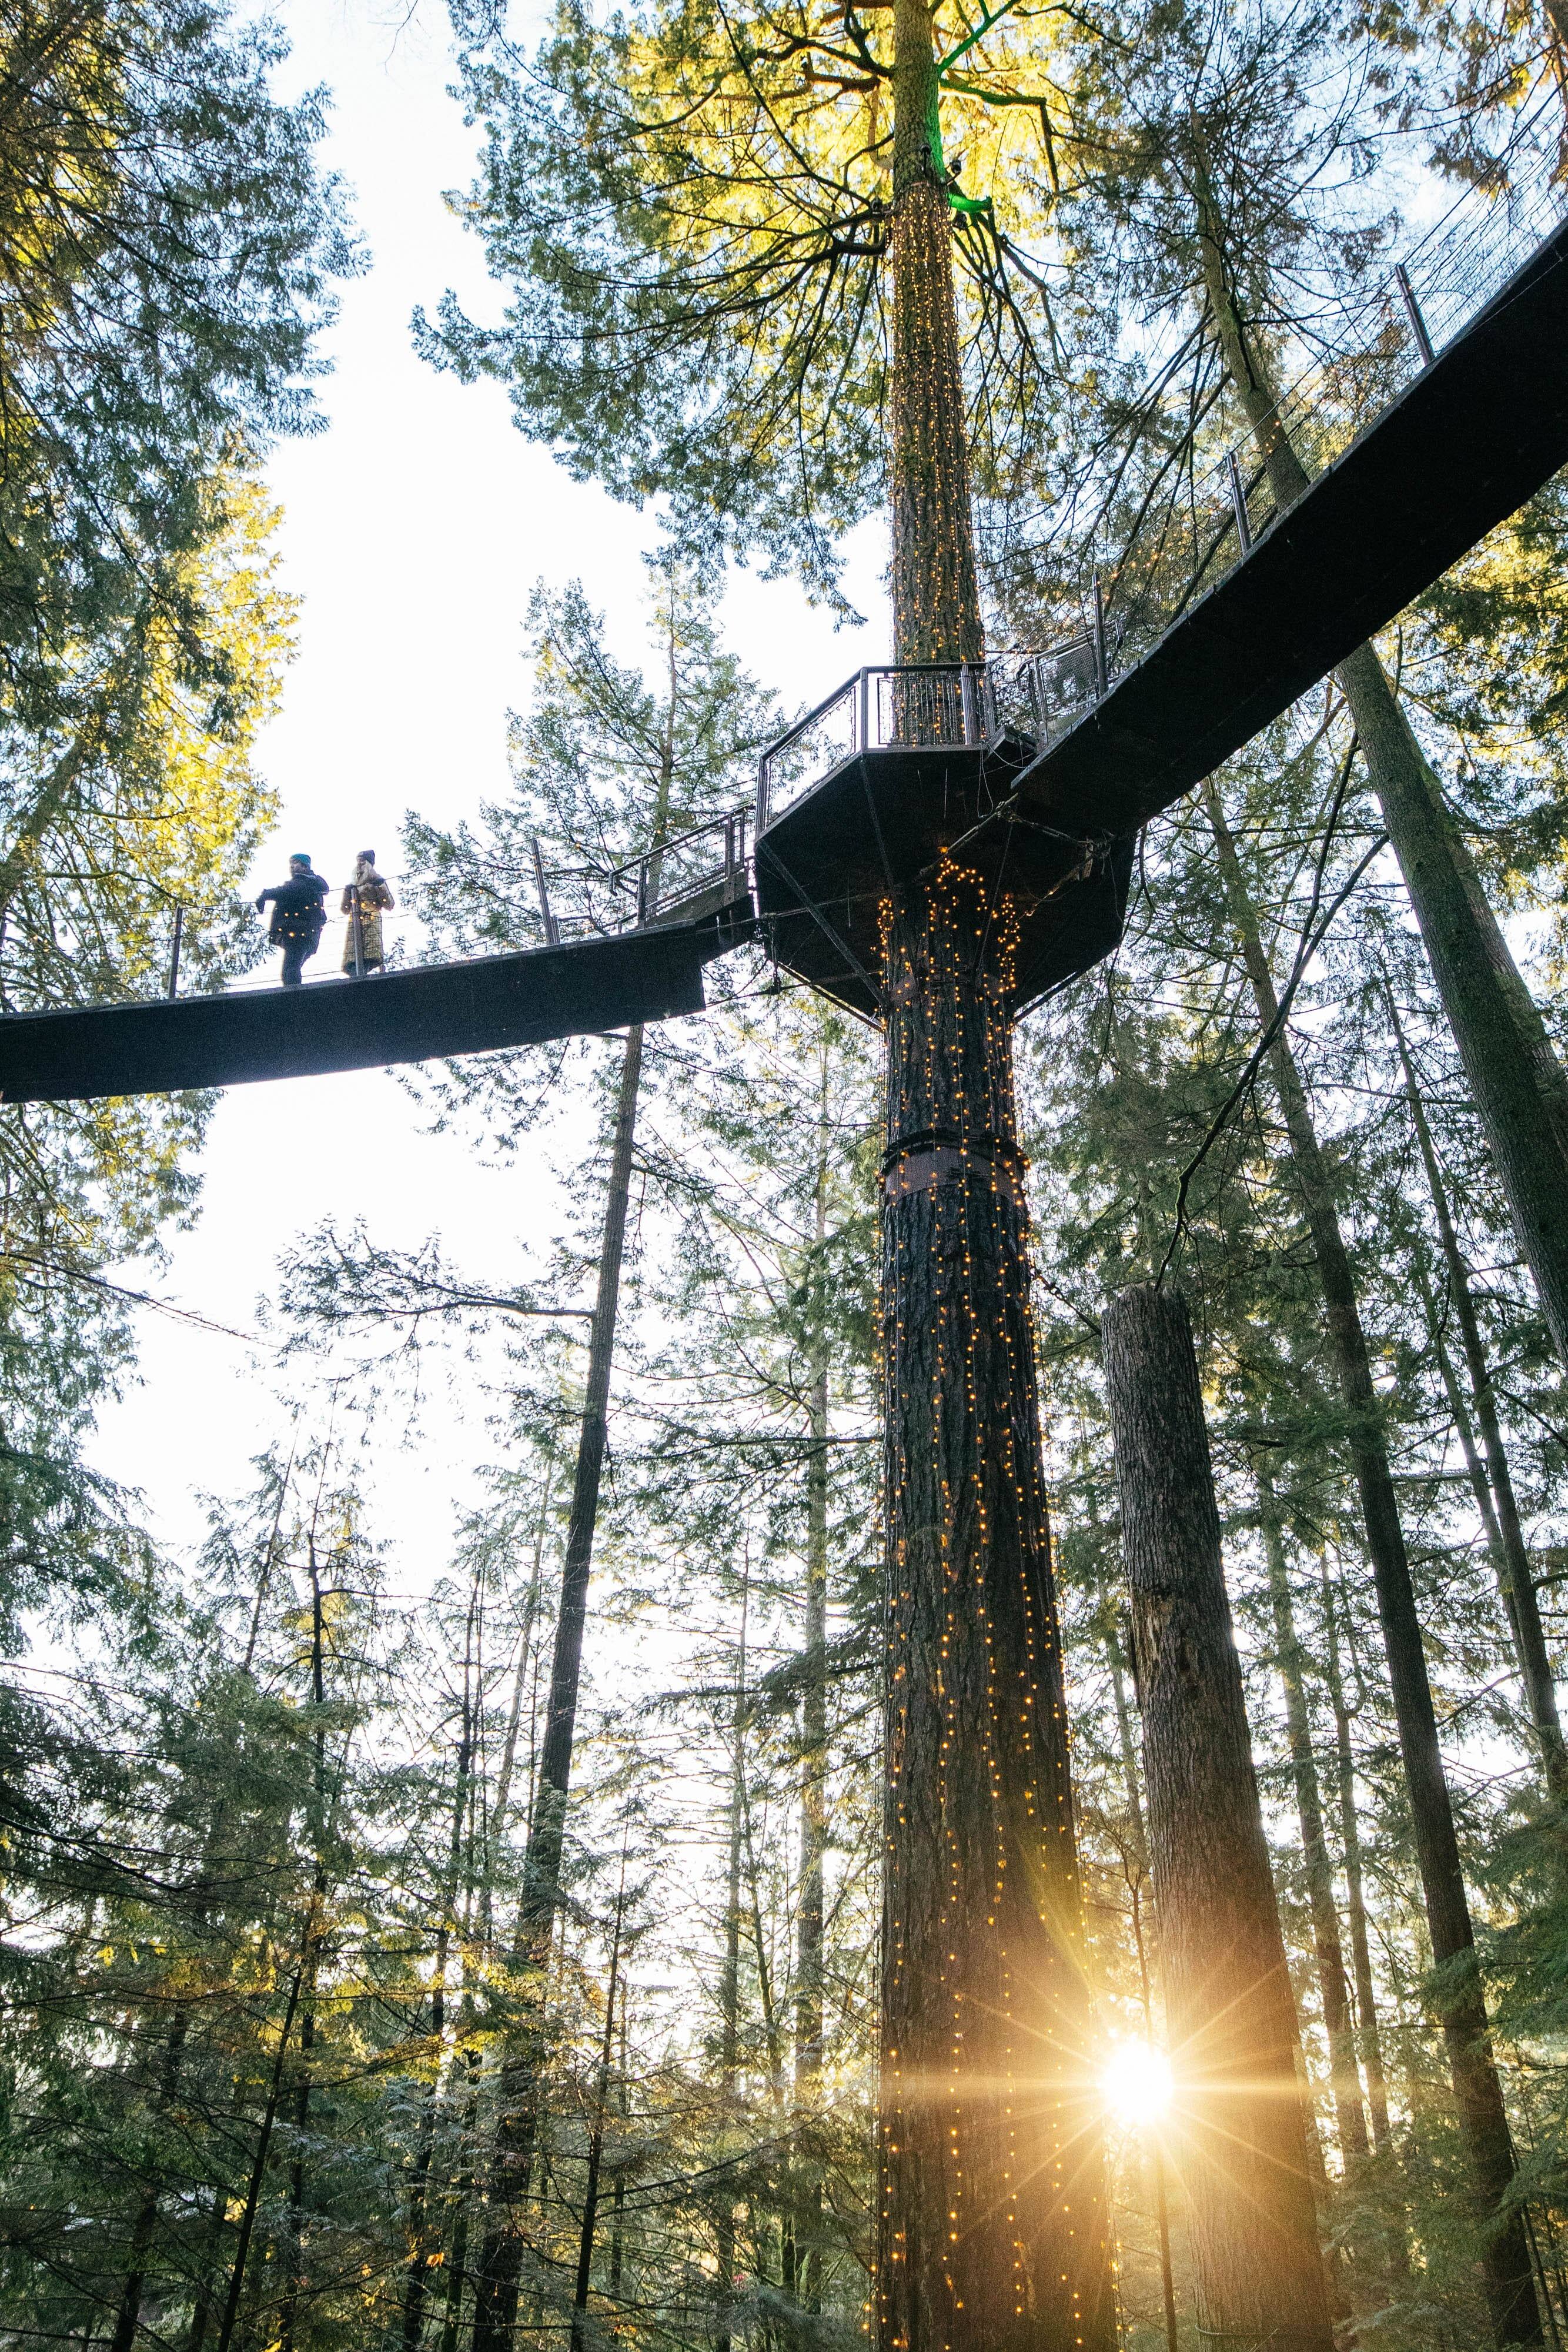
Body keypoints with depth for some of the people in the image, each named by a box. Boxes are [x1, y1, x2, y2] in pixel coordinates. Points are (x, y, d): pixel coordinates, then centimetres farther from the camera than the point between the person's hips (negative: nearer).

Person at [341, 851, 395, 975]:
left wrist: (381, 887, -3)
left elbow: (390, 906, 6)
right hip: (354, 924, 4)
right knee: (352, 962, -13)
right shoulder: (352, 885, 27)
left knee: (371, 958, -23)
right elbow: (345, 910, 24)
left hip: (372, 922, -4)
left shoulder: (376, 881, 15)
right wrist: (347, 892, 11)